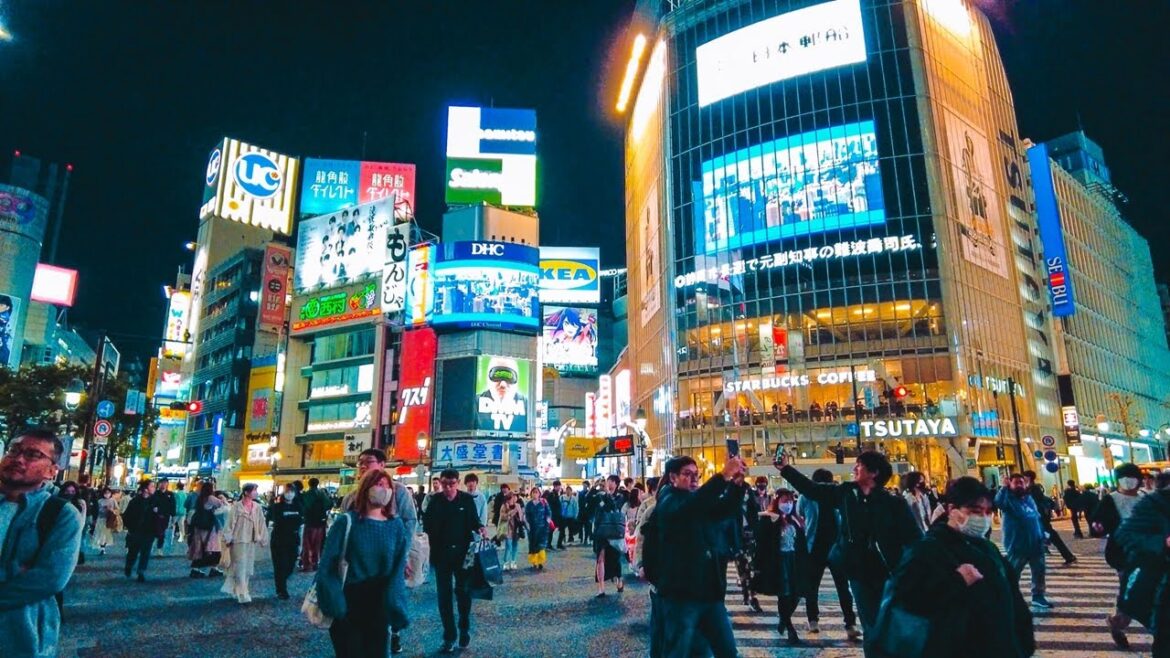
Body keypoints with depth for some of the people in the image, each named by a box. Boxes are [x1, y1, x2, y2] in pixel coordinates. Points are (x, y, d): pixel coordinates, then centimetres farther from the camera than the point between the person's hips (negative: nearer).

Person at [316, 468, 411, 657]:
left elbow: (398, 569, -3)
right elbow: (328, 565, -10)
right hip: (349, 605, -2)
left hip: (380, 605, 3)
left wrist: (394, 607, -12)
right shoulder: (347, 522, -10)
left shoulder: (396, 525, -1)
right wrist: (333, 605, -17)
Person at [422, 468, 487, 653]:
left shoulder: (467, 499, -7)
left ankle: (465, 630, 30)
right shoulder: (434, 500, -4)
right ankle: (449, 636, 17)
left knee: (463, 591, 10)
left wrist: (480, 528, -19)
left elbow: (474, 520, 0)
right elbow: (427, 524, -2)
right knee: (444, 595, 6)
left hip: (463, 552, -1)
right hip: (441, 553, 1)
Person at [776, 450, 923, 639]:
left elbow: (915, 539, -13)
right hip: (859, 573, 3)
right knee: (872, 628, 12)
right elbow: (811, 488, 7)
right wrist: (785, 468, 6)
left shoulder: (894, 504, -11)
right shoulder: (846, 493, 0)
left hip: (889, 575, -3)